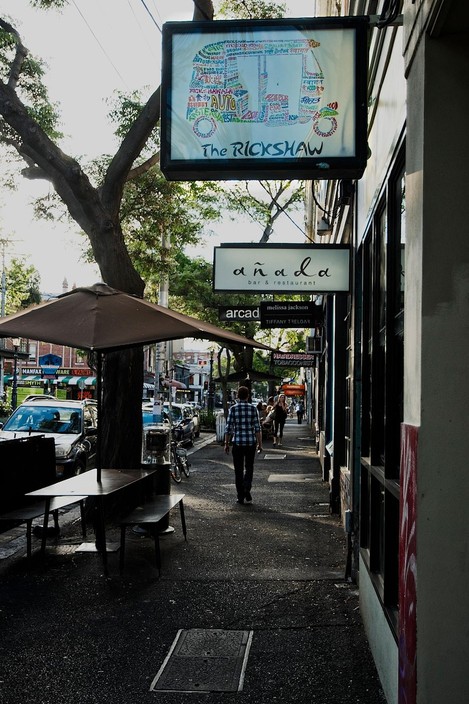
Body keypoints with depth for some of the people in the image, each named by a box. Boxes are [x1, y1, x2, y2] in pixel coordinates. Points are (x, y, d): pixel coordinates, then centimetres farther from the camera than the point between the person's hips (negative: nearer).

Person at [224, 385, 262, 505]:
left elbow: (228, 428, -3)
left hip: (237, 442, 0)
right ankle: (247, 490, -7)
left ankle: (240, 496, 12)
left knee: (238, 470, 9)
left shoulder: (233, 409, -3)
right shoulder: (253, 408, -2)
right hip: (251, 442, 0)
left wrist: (226, 443, 6)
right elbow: (257, 428, -2)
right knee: (249, 468, 12)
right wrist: (260, 443, 5)